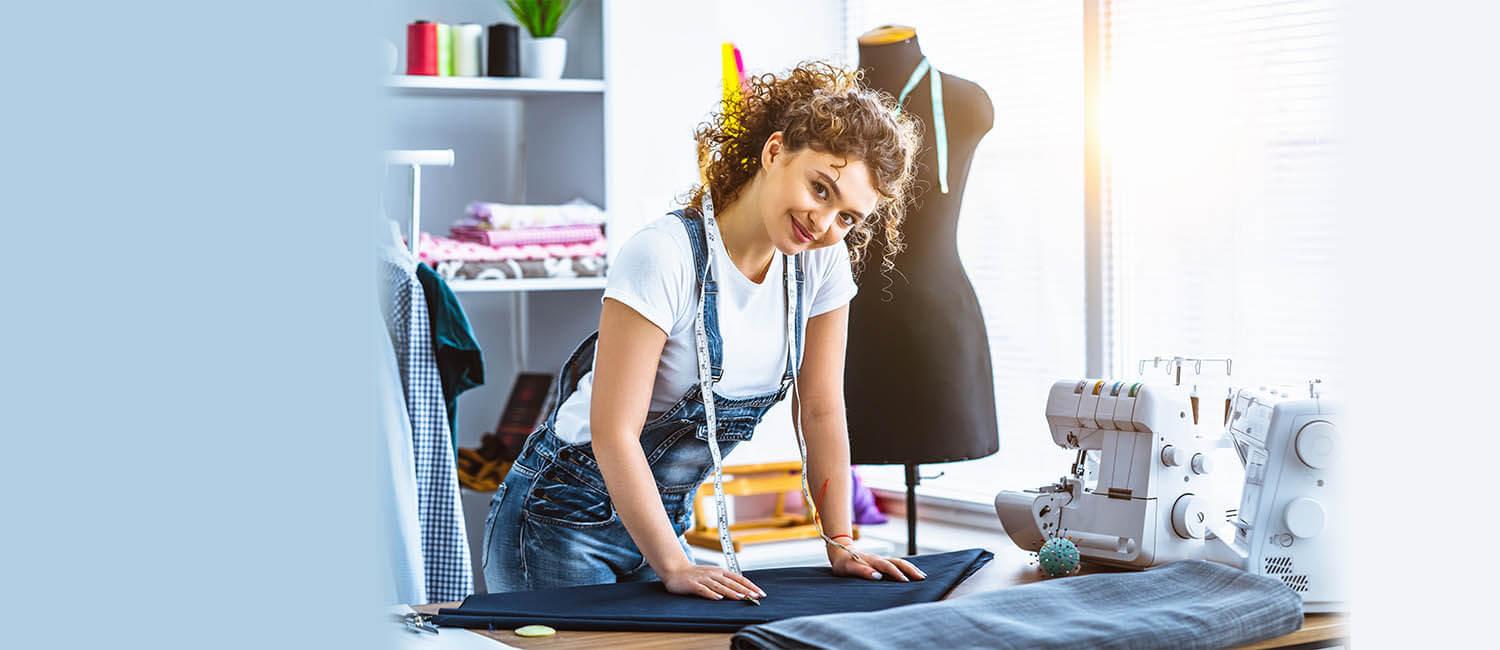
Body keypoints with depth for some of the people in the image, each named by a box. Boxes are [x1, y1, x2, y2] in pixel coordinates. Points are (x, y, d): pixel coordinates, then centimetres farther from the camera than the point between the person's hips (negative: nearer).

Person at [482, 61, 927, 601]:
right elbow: (614, 433, -27)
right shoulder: (664, 257, -26)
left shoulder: (823, 260, -6)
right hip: (562, 521, -6)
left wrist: (841, 547, -4)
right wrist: (675, 567, -30)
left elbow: (820, 411, 1)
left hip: (662, 521, 6)